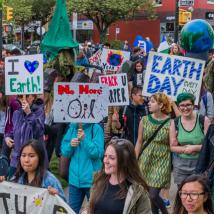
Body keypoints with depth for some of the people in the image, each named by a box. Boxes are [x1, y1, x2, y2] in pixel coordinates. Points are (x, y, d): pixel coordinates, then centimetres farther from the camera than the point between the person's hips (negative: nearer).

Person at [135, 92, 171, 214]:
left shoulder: (170, 122, -7)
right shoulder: (145, 120, 2)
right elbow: (139, 142, 6)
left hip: (162, 162, -3)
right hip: (145, 161, 3)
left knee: (153, 195, -8)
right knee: (149, 195, 7)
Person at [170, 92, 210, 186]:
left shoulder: (204, 120, -6)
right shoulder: (174, 123, 1)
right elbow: (173, 147, 3)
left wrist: (195, 148, -17)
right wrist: (187, 149, -12)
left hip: (200, 164, -2)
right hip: (180, 165, 2)